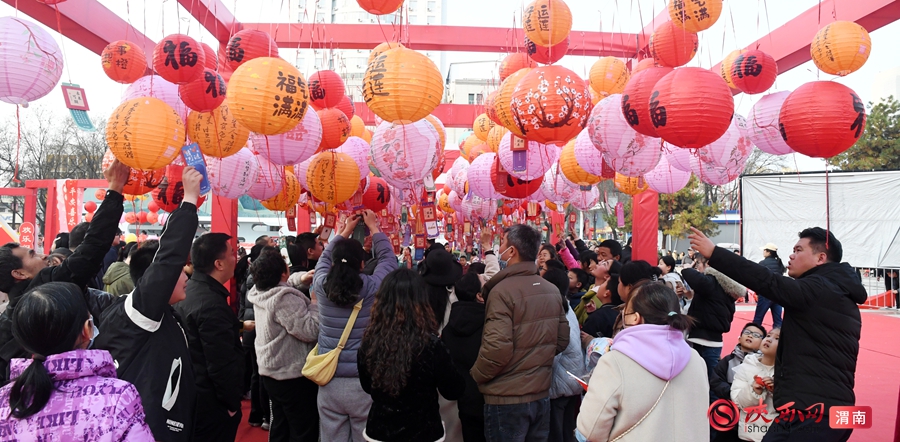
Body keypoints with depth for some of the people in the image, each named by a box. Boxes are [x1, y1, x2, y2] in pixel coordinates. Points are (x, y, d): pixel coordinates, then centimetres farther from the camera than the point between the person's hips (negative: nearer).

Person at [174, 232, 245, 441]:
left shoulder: (189, 290, 4)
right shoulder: (211, 304, -26)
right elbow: (222, 364, -26)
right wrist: (232, 403, -16)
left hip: (191, 396, 9)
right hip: (212, 403, -9)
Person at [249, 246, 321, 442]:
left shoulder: (261, 292, 2)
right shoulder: (285, 299, -26)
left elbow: (285, 284, 21)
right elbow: (310, 331, -29)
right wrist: (315, 302, -19)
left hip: (272, 371, 10)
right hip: (292, 374, -10)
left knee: (281, 426, 22)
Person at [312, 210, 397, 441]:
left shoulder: (322, 286, -4)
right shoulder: (373, 287, -11)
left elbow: (325, 257, 18)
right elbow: (387, 257, 8)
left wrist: (346, 230, 27)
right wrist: (373, 226, 20)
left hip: (329, 383, 3)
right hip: (365, 382, -2)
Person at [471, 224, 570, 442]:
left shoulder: (503, 290, -18)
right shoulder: (552, 290, 4)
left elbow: (497, 348, -23)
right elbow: (562, 340, 10)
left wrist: (475, 375, -7)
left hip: (507, 398, -6)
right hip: (542, 394, 7)